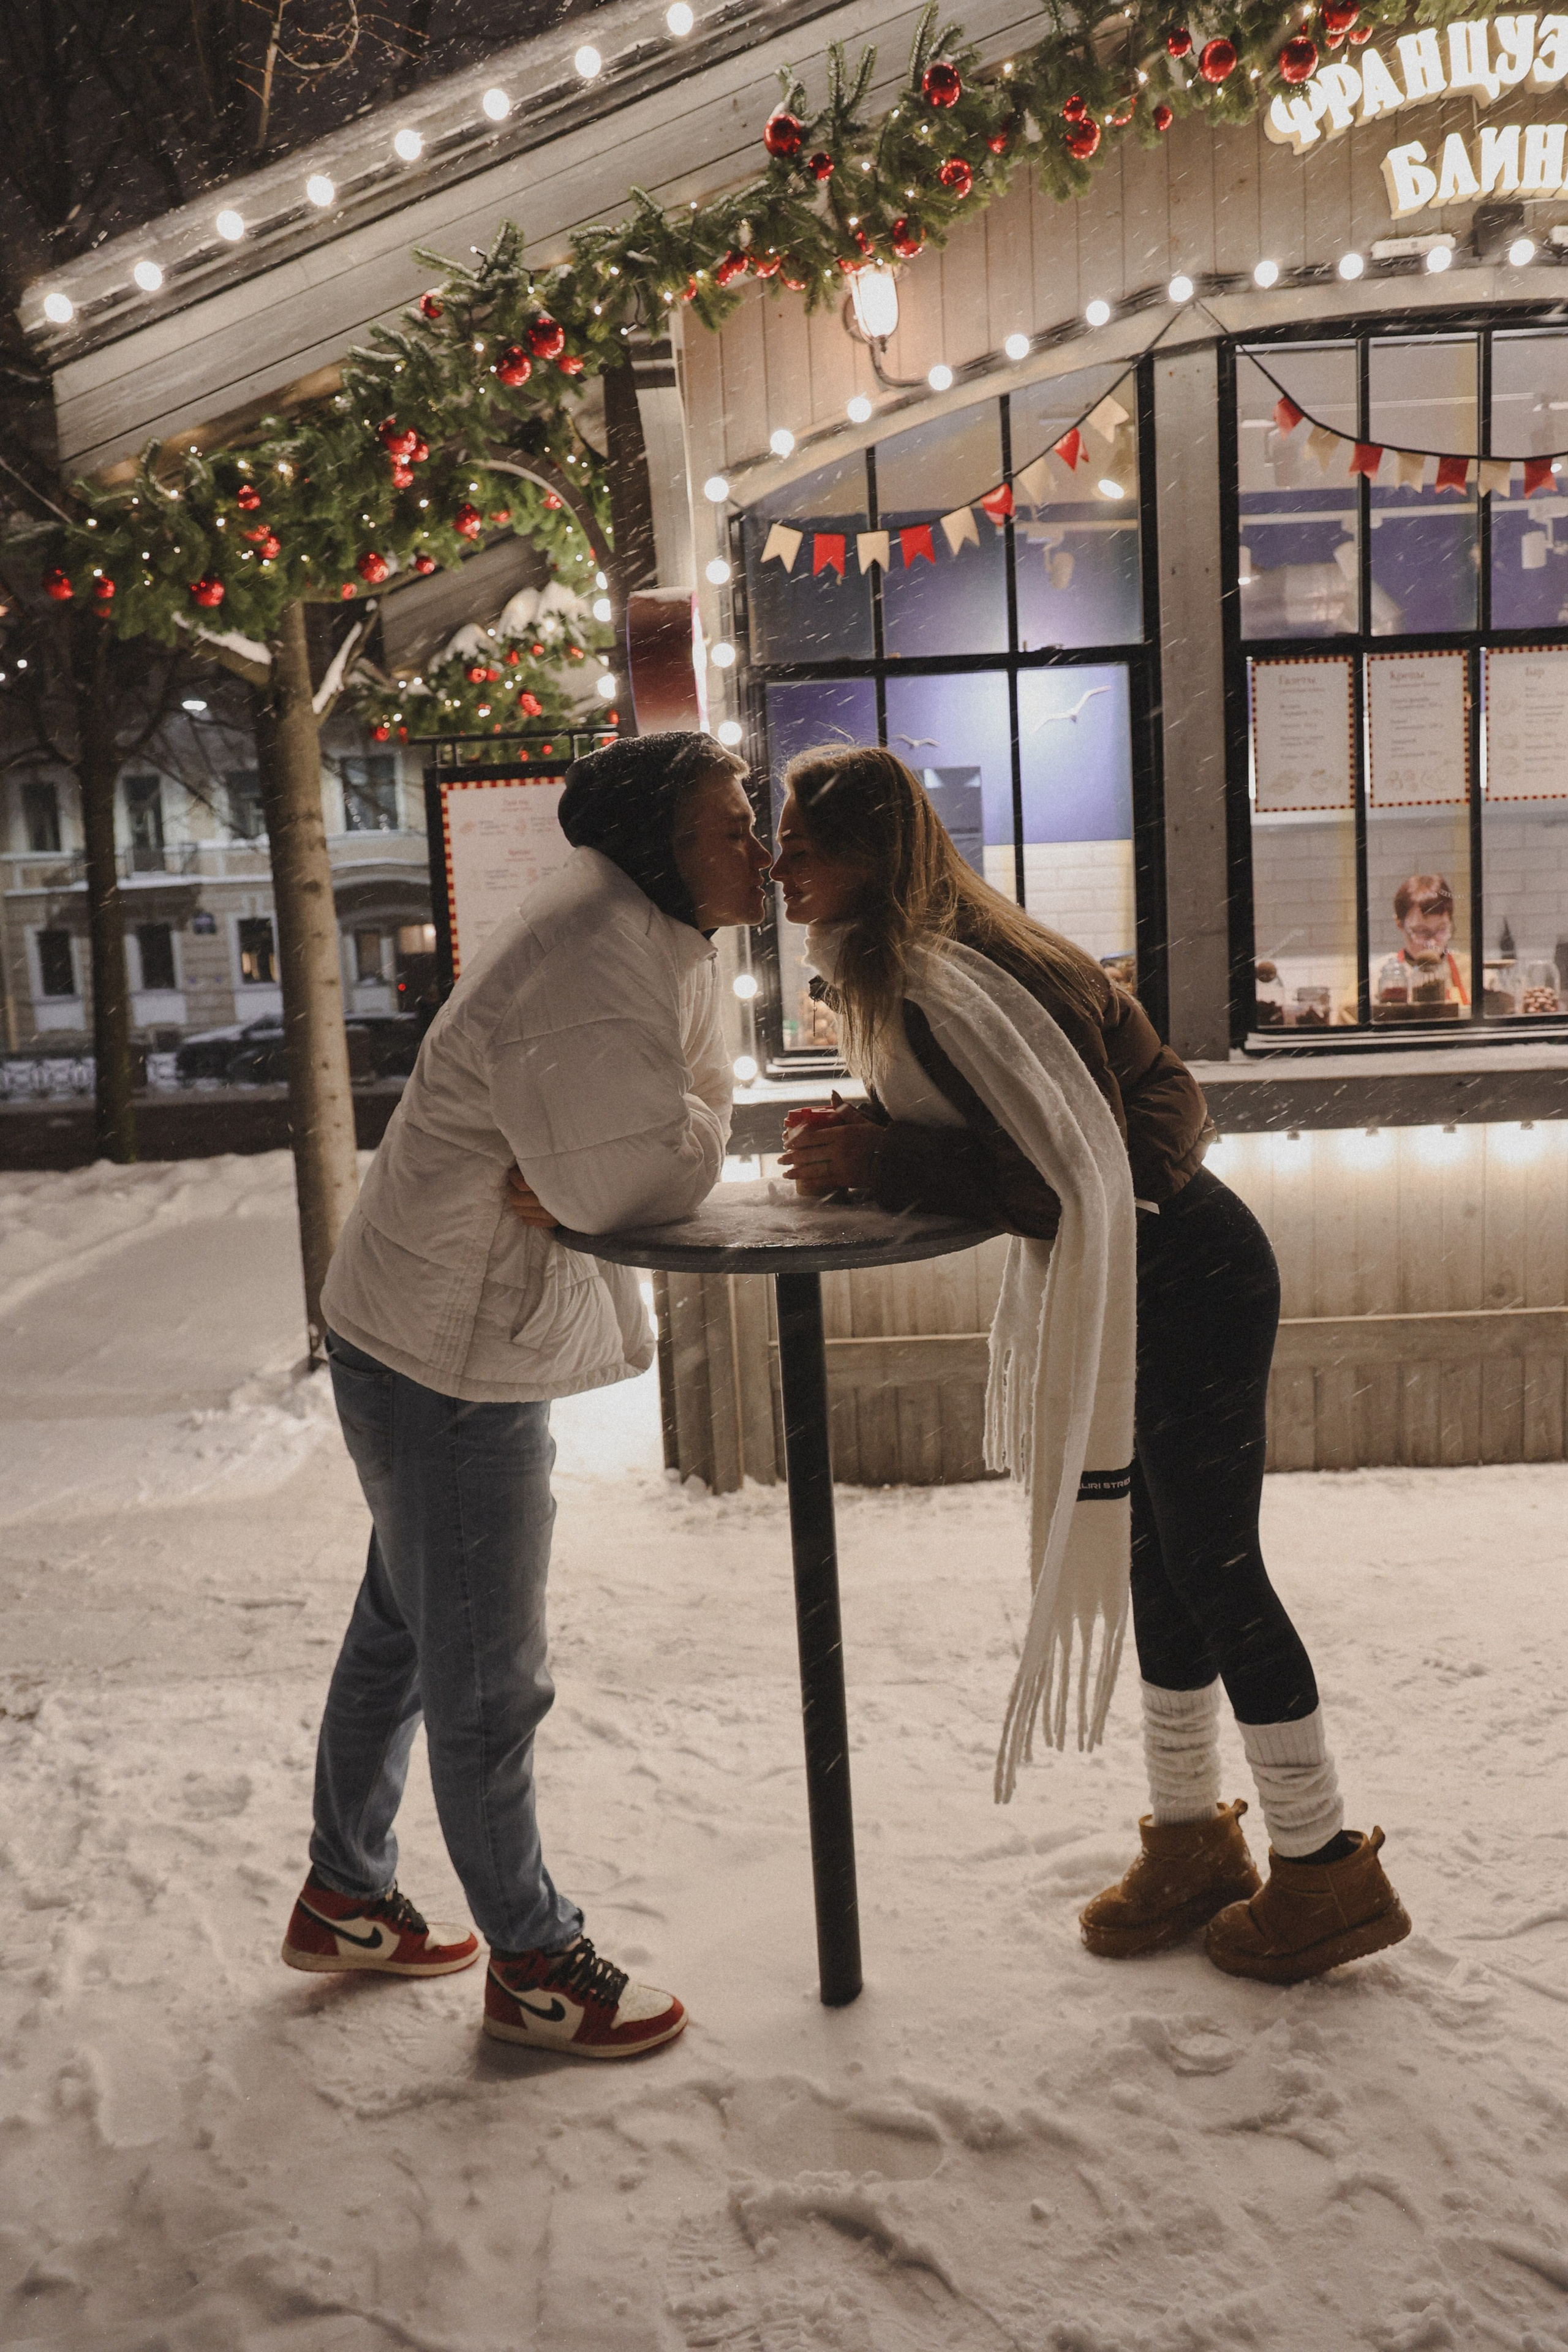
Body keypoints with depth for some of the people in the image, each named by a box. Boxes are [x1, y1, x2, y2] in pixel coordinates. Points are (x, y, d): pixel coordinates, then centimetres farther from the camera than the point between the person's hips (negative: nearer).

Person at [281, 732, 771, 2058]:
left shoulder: (669, 932, 6)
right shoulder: (594, 961, -25)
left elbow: (689, 1131, 5)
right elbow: (658, 1173, -28)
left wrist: (580, 1175, -12)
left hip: (442, 1337, 10)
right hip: (449, 1355, -10)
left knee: (405, 1632, 24)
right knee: (488, 1680, 5)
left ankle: (345, 1899, 43)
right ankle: (532, 1962, 24)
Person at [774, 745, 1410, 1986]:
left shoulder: (955, 981, -25)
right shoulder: (895, 968, 7)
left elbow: (1074, 1179, -28)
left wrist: (881, 1160, -24)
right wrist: (863, 1143, -3)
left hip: (1188, 1278, -10)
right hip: (1132, 1286, 10)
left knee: (1214, 1568, 1)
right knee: (1162, 1562, 17)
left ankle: (1328, 1869, 19)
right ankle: (1192, 1839, 33)